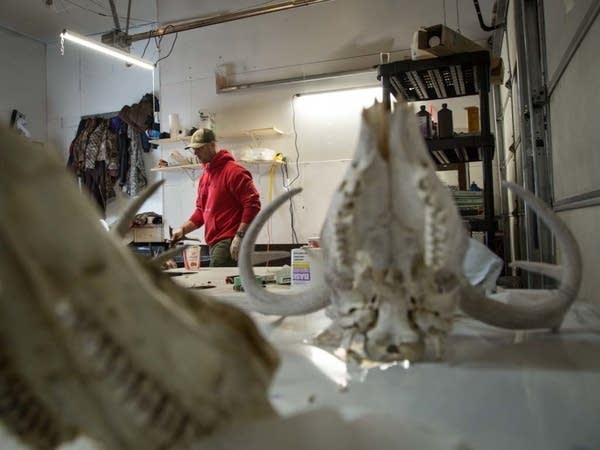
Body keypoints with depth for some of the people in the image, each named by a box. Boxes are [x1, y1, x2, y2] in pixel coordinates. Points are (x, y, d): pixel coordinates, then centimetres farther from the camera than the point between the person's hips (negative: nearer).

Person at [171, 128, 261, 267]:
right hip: (214, 243, 8)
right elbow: (201, 211, 23)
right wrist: (183, 229, 10)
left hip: (229, 243, -8)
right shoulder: (205, 175, 18)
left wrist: (239, 236, -20)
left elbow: (252, 204, -16)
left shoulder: (234, 171, -9)